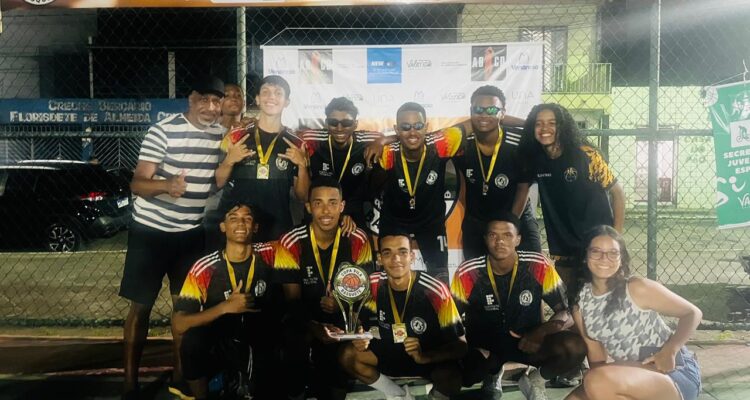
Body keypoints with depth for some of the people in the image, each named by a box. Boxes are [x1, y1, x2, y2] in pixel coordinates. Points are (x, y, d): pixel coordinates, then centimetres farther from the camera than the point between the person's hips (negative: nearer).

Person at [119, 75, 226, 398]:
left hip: (192, 233, 5)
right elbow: (137, 184, -17)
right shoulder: (163, 131, -14)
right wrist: (166, 185, -36)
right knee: (141, 306, 2)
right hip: (151, 231, -5)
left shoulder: (221, 134, 3)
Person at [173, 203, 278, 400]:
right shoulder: (204, 269, -14)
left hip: (261, 344, 2)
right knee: (192, 341, -30)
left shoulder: (269, 254, -9)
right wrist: (225, 307, -30)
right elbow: (179, 324, -20)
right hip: (220, 346, -1)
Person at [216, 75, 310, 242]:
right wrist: (229, 161, -10)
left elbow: (302, 196, 5)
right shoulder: (237, 137, 3)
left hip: (276, 228, 0)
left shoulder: (296, 145, 3)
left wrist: (302, 165, -10)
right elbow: (218, 183, 8)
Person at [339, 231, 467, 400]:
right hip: (388, 354, 4)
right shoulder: (371, 286, -14)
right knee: (348, 355, -19)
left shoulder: (435, 291, -24)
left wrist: (425, 357, -39)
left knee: (451, 377, -34)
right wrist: (360, 339, -25)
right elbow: (362, 325, 0)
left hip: (432, 357, -3)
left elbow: (460, 345, -21)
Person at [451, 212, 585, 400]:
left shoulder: (539, 266, -15)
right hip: (484, 347, 0)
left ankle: (533, 380, 5)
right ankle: (491, 376, 6)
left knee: (575, 347, -29)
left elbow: (566, 313, -11)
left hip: (528, 341, 1)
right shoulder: (467, 273, -15)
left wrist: (543, 331, -32)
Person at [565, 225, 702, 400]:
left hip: (676, 374, -6)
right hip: (634, 378, 6)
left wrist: (669, 351, -19)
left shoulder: (638, 288, -15)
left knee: (601, 381, -32)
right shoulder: (580, 305, 1)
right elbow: (597, 357, 7)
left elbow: (693, 313, -6)